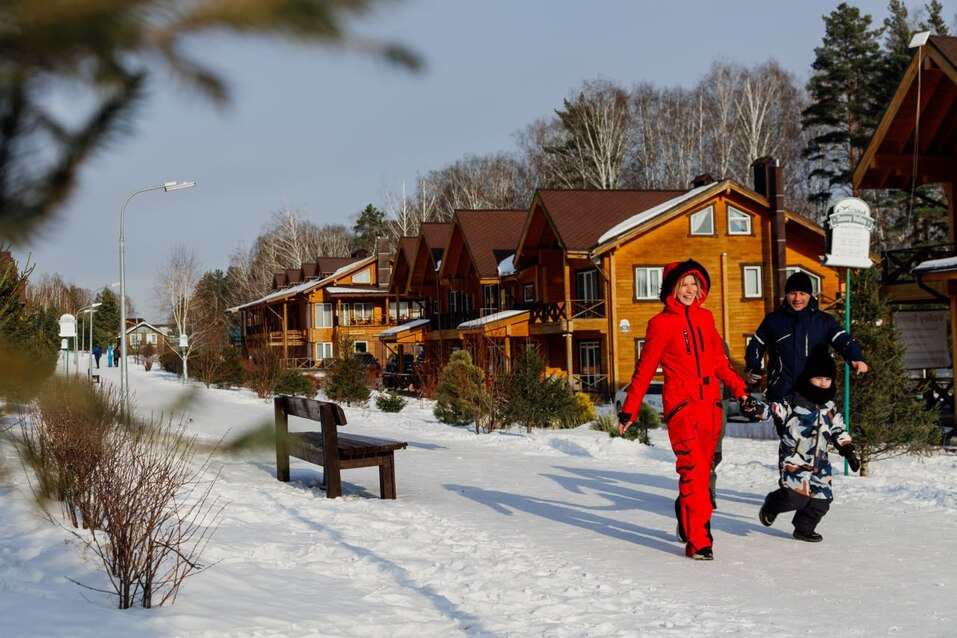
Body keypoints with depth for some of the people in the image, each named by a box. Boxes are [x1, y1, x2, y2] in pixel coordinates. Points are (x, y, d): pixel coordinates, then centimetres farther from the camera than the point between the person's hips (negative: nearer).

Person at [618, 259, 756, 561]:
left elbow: (719, 361, 21)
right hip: (681, 405, -5)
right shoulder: (661, 323, 0)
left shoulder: (705, 318, 14)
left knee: (702, 472, 9)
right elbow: (644, 369, 0)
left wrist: (741, 391, 17)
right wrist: (629, 410, -3)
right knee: (692, 471, -13)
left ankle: (688, 521, 26)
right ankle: (698, 542, -12)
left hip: (710, 405, 5)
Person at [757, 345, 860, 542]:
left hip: (819, 461, 6)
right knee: (796, 495, -16)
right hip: (794, 457, -6)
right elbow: (775, 410, -12)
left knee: (821, 497, 2)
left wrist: (848, 452, 14)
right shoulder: (794, 401, -6)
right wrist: (756, 408, -30)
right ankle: (771, 506, 14)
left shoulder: (830, 408, 12)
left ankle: (804, 528, 20)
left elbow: (839, 431, 19)